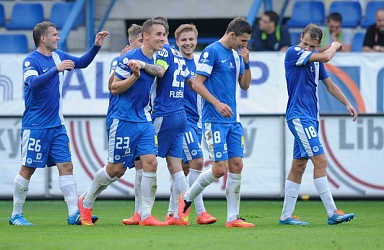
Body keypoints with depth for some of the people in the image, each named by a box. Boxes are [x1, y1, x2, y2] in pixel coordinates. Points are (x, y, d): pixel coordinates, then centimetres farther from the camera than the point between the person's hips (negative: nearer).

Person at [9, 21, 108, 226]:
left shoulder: (58, 56, 8)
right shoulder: (31, 61, -12)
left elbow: (82, 63, 19)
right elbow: (33, 83, -29)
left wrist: (96, 46, 5)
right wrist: (57, 69, -36)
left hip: (57, 125, 7)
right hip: (35, 126, -7)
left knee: (66, 166, -2)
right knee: (28, 169, 0)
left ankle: (74, 214, -4)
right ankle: (16, 215, 12)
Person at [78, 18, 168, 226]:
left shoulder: (154, 61, 7)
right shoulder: (129, 58, -14)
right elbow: (114, 88, -12)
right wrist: (135, 76, -24)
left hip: (144, 121, 6)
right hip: (124, 120, -6)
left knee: (150, 162, -8)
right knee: (116, 169, 2)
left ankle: (146, 215, -5)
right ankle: (85, 202, 24)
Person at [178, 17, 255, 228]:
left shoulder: (236, 54, 13)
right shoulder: (211, 52, -11)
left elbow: (244, 85, 19)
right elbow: (197, 83, -14)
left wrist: (246, 63, 3)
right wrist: (217, 103, -23)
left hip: (233, 120, 8)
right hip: (215, 120, -8)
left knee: (236, 165, 2)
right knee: (220, 168, -10)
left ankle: (233, 217, 5)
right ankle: (186, 199, 11)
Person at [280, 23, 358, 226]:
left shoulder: (316, 60, 13)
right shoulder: (293, 53, -12)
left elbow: (329, 84, 24)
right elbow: (326, 56, -21)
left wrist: (347, 104, 16)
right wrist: (334, 47, -1)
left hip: (310, 117, 8)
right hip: (299, 116, -8)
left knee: (299, 165, 9)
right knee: (320, 160, -15)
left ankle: (286, 215, 13)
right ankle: (332, 213, -17)